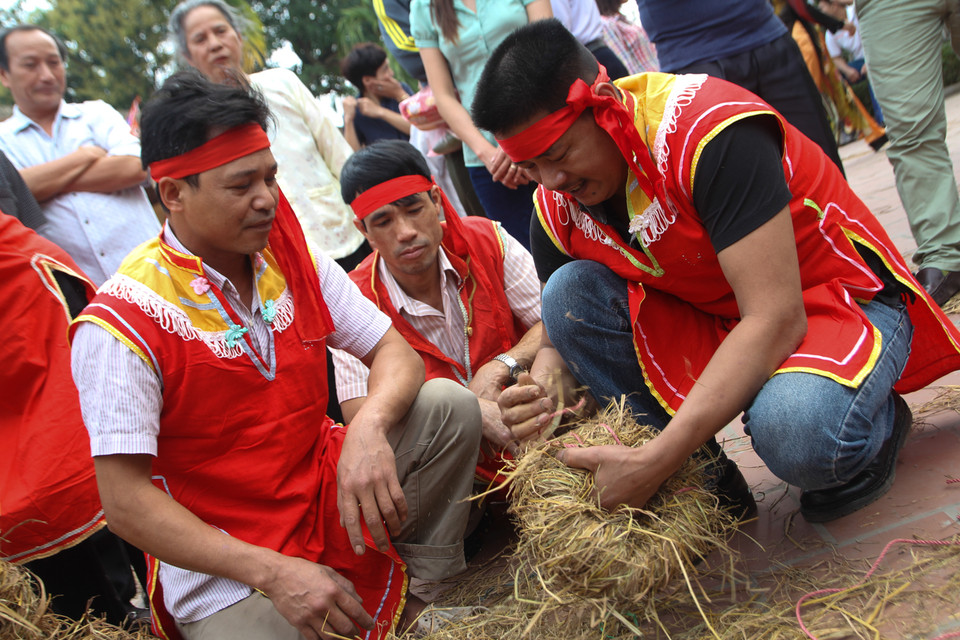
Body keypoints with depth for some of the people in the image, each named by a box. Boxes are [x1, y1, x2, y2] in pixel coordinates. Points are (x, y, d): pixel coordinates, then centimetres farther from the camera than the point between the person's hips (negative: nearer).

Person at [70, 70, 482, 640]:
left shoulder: (293, 260, 0)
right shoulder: (123, 322, -17)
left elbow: (397, 354, -1)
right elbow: (125, 500, -18)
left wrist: (369, 428, -26)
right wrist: (272, 573, -26)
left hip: (326, 495, 6)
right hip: (222, 562, -5)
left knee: (448, 405, -12)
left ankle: (428, 594, 4)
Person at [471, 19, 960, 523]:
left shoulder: (708, 129, -28)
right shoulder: (556, 205, -7)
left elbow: (776, 320, -33)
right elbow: (560, 340, 3)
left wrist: (654, 461, -37)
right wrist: (540, 396, -24)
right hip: (717, 319, 6)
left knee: (797, 431, -38)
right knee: (569, 292, -16)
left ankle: (878, 423, 0)